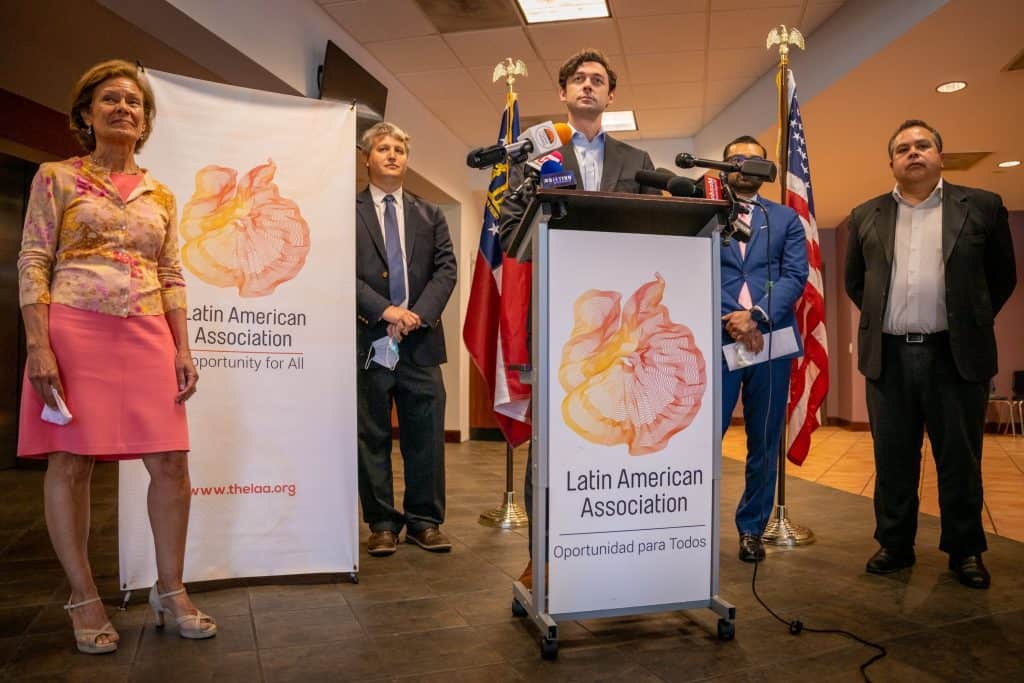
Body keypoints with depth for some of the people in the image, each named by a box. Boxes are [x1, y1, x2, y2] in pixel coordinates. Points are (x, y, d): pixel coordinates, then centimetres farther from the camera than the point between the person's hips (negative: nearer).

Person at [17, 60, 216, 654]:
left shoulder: (161, 195, 15)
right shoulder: (57, 178, 6)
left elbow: (172, 279, 12)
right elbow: (33, 264, -1)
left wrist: (183, 350, 3)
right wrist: (39, 346, -12)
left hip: (147, 336, 3)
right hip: (73, 330, -2)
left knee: (172, 463, -2)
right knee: (70, 463, 1)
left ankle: (171, 589, 12)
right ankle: (84, 598, 15)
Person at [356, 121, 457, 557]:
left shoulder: (429, 215, 16)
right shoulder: (347, 212, 5)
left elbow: (446, 269, 6)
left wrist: (419, 314, -9)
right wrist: (384, 310, -14)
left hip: (421, 340, 3)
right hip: (368, 341, -2)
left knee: (426, 436, 5)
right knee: (372, 437, 5)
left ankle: (424, 521, 17)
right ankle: (382, 524, 16)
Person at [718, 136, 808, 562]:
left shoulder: (786, 219, 16)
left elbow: (795, 276, 3)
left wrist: (757, 315, -13)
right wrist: (732, 319, -14)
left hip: (771, 340, 2)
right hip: (717, 340, -2)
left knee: (764, 444, 7)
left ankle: (752, 529, 19)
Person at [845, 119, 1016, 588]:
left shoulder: (982, 207, 4)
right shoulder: (866, 216, 10)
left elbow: (1003, 276, 11)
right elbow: (854, 281, 19)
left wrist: (971, 323, 10)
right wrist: (881, 319, 12)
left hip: (956, 355, -1)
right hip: (889, 357, 2)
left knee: (960, 461, 7)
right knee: (893, 461, 8)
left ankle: (965, 551, 22)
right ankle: (894, 545, 20)